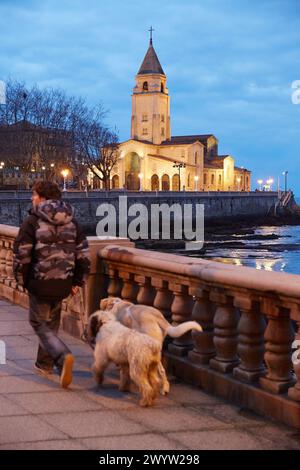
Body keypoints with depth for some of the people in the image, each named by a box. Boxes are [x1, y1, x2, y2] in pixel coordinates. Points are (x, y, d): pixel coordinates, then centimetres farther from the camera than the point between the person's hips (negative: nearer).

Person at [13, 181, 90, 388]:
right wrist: (77, 281, 12)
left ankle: (63, 356, -18)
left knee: (39, 323, 4)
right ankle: (45, 364, 30)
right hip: (63, 283, 5)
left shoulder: (33, 221, -10)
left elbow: (21, 254, -10)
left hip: (39, 283, -5)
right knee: (52, 323, 21)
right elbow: (84, 254, 5)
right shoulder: (72, 222, 6)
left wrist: (22, 279, 4)